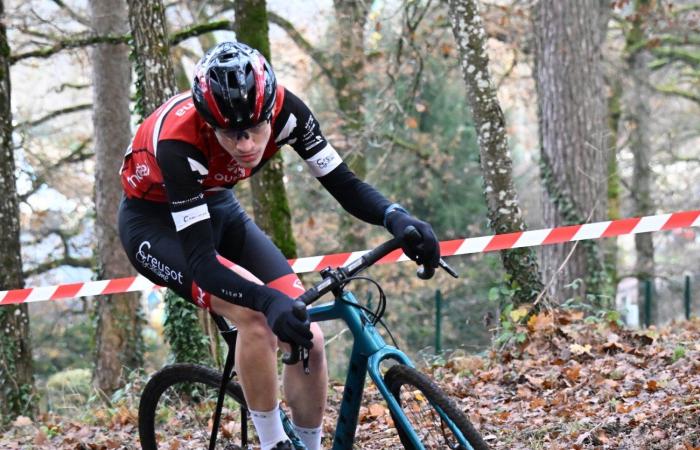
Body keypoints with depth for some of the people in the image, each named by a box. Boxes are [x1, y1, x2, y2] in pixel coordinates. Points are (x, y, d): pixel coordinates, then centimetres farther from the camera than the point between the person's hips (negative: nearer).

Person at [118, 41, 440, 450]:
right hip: (156, 221, -5)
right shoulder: (179, 141, -37)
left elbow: (343, 183, -18)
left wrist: (396, 217, -39)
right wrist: (270, 301, -57)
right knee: (255, 315, -31)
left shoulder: (284, 109, -25)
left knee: (308, 337, -11)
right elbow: (201, 263, -40)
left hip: (217, 208, 5)